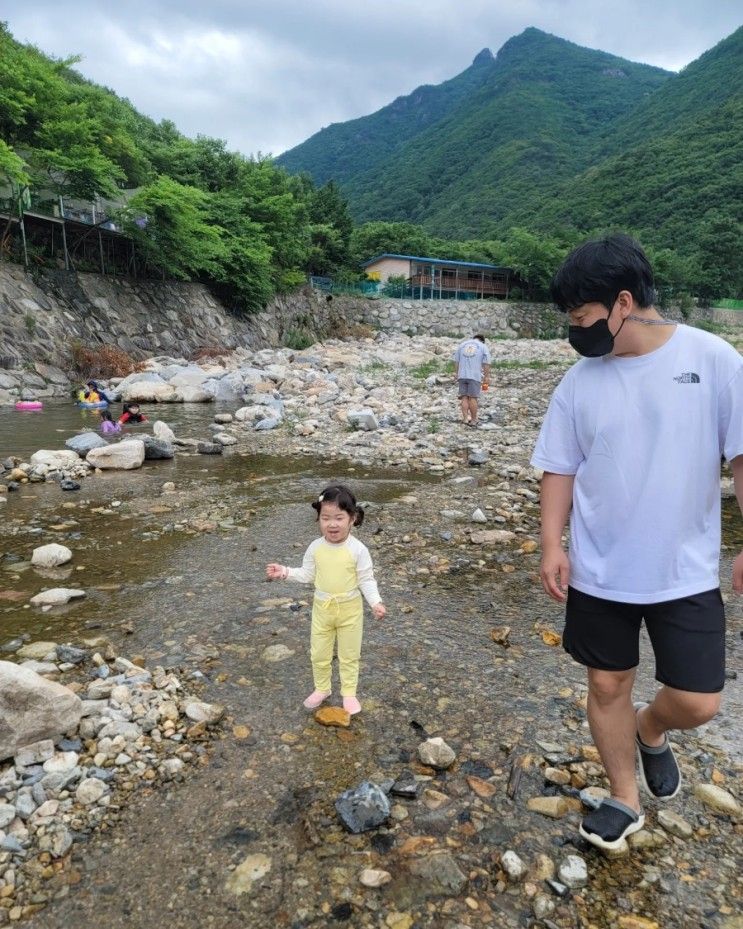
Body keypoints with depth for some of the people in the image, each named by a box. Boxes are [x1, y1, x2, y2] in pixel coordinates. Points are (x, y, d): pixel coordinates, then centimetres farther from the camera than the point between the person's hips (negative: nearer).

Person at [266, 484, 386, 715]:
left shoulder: (358, 550, -19)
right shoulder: (315, 548, -9)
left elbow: (366, 580, -13)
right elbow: (307, 575, 2)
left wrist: (375, 602, -25)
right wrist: (285, 572, -10)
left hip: (350, 609, -3)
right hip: (322, 608, 3)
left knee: (349, 655, 15)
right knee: (319, 654, 17)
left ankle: (349, 693, 35)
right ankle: (322, 689, 41)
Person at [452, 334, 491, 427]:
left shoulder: (462, 345, 15)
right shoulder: (483, 346, 7)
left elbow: (456, 361, 11)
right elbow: (486, 363, -1)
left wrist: (457, 375, 15)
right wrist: (487, 377, 0)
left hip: (462, 375, 2)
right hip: (475, 376, -2)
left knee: (464, 397, 5)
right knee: (473, 398, 0)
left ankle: (465, 418, -2)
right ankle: (473, 421, 4)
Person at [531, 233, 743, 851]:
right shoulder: (580, 382, -3)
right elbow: (560, 469, 2)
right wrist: (552, 545, -7)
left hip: (686, 571, -1)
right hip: (599, 571, 2)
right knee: (608, 685, 12)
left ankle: (650, 730, 39)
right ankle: (625, 800, 37)